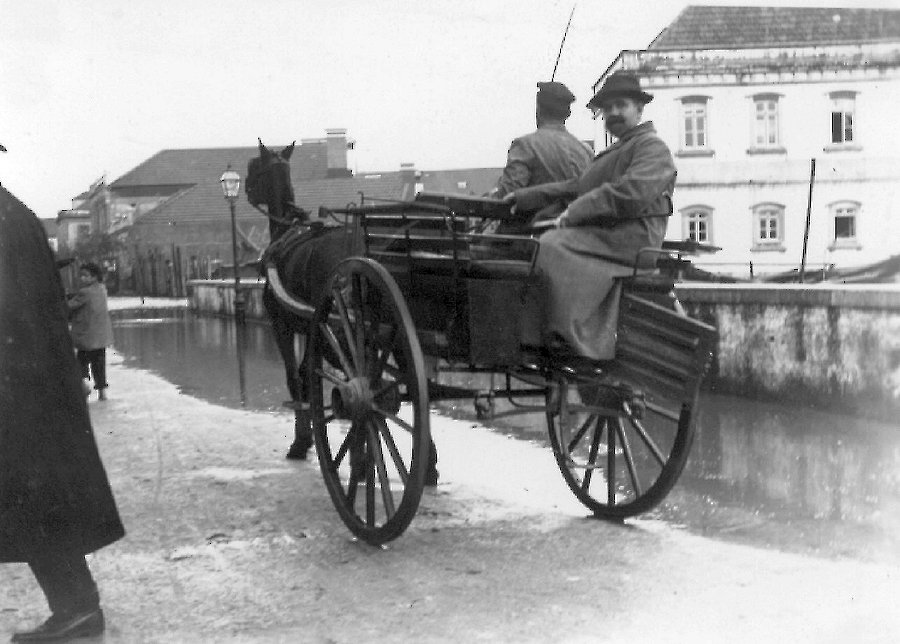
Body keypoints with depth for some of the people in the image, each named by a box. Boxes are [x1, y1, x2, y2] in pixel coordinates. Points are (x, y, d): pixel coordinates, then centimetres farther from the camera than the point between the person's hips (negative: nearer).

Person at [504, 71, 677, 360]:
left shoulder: (652, 147, -1)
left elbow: (630, 193, -18)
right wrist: (523, 197, 20)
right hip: (605, 234, 10)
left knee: (551, 245, -25)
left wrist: (572, 214, -18)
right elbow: (577, 187, 27)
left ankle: (566, 337, -26)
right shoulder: (613, 153, 30)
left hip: (632, 237, -10)